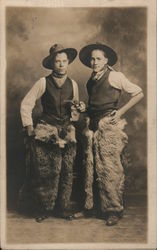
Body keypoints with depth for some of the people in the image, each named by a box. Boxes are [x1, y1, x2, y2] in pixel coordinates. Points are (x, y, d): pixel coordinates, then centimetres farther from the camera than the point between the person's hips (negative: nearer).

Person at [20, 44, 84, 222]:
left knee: (66, 171, 2)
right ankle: (44, 209, 13)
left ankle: (62, 208, 17)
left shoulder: (73, 84, 10)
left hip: (67, 132, 3)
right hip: (46, 131, -3)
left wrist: (76, 109, 0)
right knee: (44, 172, -3)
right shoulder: (43, 82, -1)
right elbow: (26, 105, 0)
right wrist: (29, 128, -4)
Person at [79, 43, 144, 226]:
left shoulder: (115, 76, -4)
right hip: (92, 127, 7)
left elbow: (138, 94, -3)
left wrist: (121, 111, -8)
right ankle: (91, 205, 23)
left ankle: (113, 210, 9)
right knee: (90, 167, 9)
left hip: (108, 126, -6)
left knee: (109, 169, -4)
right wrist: (82, 108, 11)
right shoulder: (91, 80, 16)